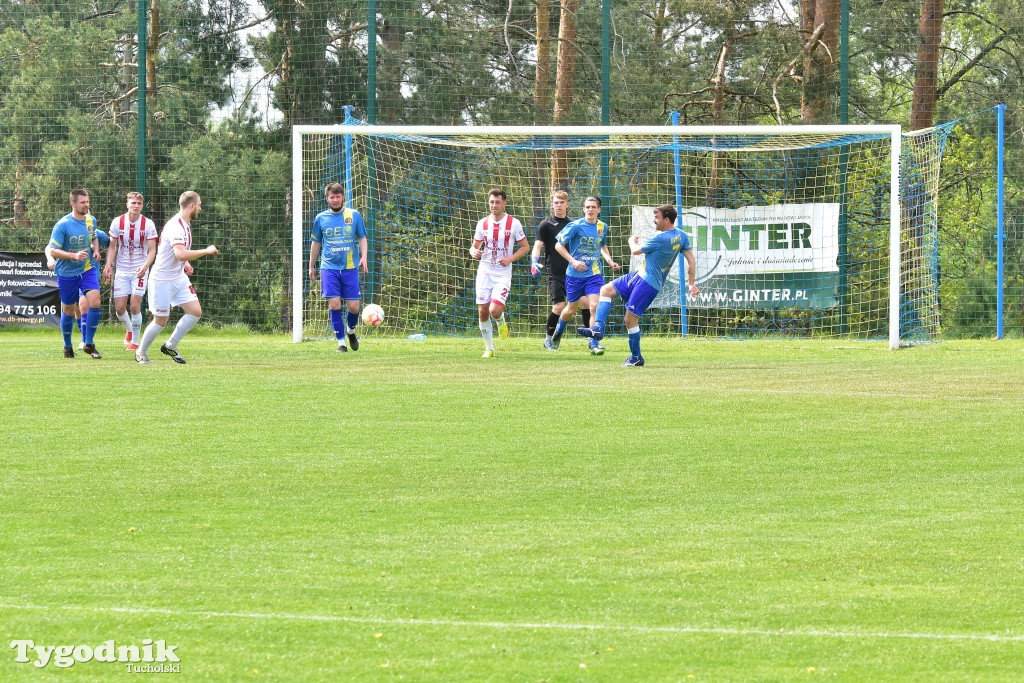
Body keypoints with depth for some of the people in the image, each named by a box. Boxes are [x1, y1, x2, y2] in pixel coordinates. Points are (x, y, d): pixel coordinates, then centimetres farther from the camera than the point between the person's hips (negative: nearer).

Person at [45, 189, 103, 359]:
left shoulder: (91, 220, 0)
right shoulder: (62, 225, -17)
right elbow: (52, 250, -17)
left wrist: (96, 250, 0)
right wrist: (74, 256, -29)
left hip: (87, 269, 3)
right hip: (67, 273, -3)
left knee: (95, 302, -15)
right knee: (68, 311, 6)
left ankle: (89, 344, -3)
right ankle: (67, 348, 27)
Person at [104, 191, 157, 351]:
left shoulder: (148, 224, -7)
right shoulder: (117, 222, -1)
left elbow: (152, 250, -7)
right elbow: (112, 246, 7)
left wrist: (145, 267, -24)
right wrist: (108, 266, -6)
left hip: (139, 271, -2)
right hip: (122, 270, 2)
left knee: (135, 305, -12)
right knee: (119, 307, -2)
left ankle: (135, 341, 1)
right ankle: (129, 330, 29)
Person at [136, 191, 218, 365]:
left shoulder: (185, 224, 8)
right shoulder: (176, 226, -23)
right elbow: (181, 254, -37)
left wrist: (185, 263, 11)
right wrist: (206, 251, -28)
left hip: (179, 277, 9)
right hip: (162, 280, -9)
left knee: (195, 312, -2)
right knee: (161, 321, -1)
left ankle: (170, 346, 13)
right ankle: (141, 353, 20)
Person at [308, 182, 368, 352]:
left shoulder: (354, 215, 4)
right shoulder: (321, 218, 5)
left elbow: (362, 238, 11)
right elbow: (316, 243, 16)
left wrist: (363, 257, -5)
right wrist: (311, 266, 19)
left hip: (350, 268, 0)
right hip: (329, 267, 0)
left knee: (353, 306, -2)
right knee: (334, 304, -10)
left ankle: (350, 330, 30)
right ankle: (341, 342, 1)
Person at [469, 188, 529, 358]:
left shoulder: (514, 223, -4)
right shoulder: (482, 223, 4)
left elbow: (525, 247, 2)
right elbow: (474, 247, 14)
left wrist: (510, 258, -14)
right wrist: (474, 252, -11)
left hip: (503, 274, -3)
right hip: (484, 272, 3)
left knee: (495, 310, -18)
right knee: (482, 312, -1)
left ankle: (501, 322, 20)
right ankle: (489, 348, 15)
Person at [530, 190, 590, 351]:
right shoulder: (546, 225, -1)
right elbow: (538, 245, -8)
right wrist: (534, 262, -23)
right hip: (555, 274, -4)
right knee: (559, 306, -12)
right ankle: (549, 338, 8)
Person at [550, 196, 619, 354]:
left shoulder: (603, 227, 2)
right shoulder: (575, 226, -12)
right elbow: (559, 245, -8)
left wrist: (610, 261, 5)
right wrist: (573, 261, -17)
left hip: (594, 274, 2)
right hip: (575, 275, -2)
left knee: (594, 306, -16)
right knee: (571, 310, 11)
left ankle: (594, 343, -7)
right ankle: (558, 331, 43)